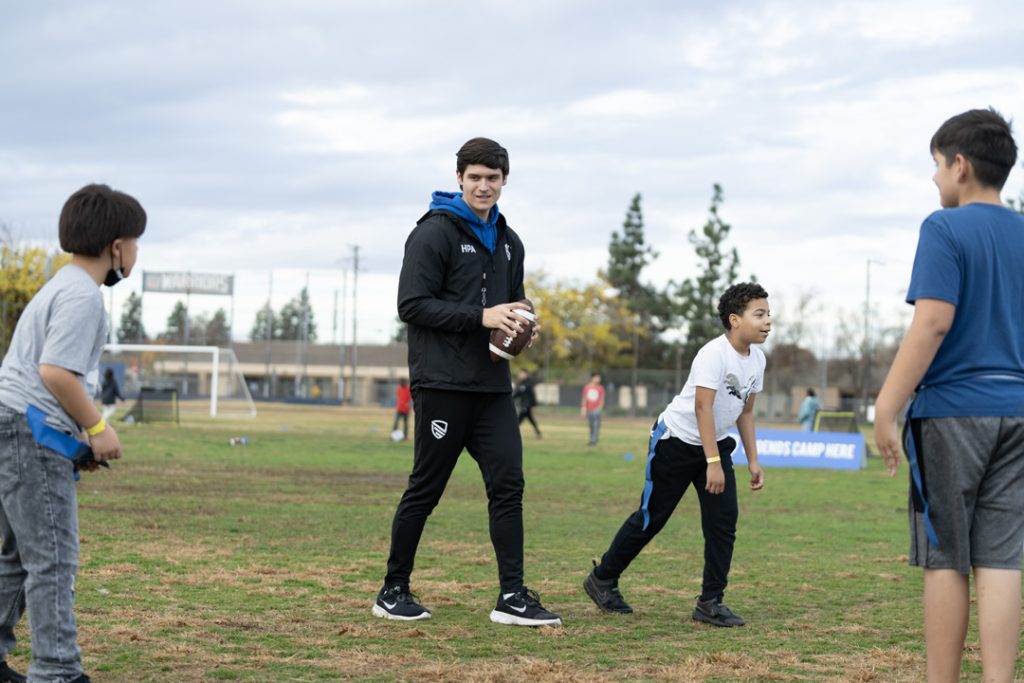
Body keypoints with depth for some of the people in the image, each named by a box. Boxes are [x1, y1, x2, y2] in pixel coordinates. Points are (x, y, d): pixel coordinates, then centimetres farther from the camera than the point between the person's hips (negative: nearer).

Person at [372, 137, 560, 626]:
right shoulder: (434, 233, -6)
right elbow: (411, 304, -13)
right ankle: (393, 591, 13)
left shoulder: (508, 242, 17)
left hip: (492, 385, 7)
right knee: (426, 489, 0)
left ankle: (512, 596, 0)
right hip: (442, 384, -6)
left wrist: (521, 326, 4)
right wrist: (480, 317, -20)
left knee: (507, 484, -1)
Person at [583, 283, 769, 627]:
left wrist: (753, 461, 10)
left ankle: (711, 602, 0)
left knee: (724, 519, -6)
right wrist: (713, 463, -31)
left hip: (716, 443, 7)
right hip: (677, 440, -7)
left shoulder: (757, 358, 1)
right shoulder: (714, 354, -24)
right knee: (651, 518, 2)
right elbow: (702, 408, -28)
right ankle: (603, 579, 20)